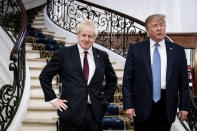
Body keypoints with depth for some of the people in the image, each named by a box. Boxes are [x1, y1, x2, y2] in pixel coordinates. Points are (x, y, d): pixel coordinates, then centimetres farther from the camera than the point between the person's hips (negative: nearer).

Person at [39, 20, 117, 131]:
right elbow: (44, 76, 4)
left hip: (95, 113, 3)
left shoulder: (102, 56, 8)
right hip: (71, 113, -2)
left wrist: (106, 99, 11)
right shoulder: (64, 53, -1)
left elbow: (112, 80, 21)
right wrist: (53, 99, -2)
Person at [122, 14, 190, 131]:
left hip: (166, 107, 1)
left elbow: (183, 81, 5)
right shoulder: (136, 49, 1)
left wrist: (184, 106, 1)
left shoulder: (178, 50, 5)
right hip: (142, 106, -1)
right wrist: (128, 105, -7)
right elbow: (128, 79, 0)